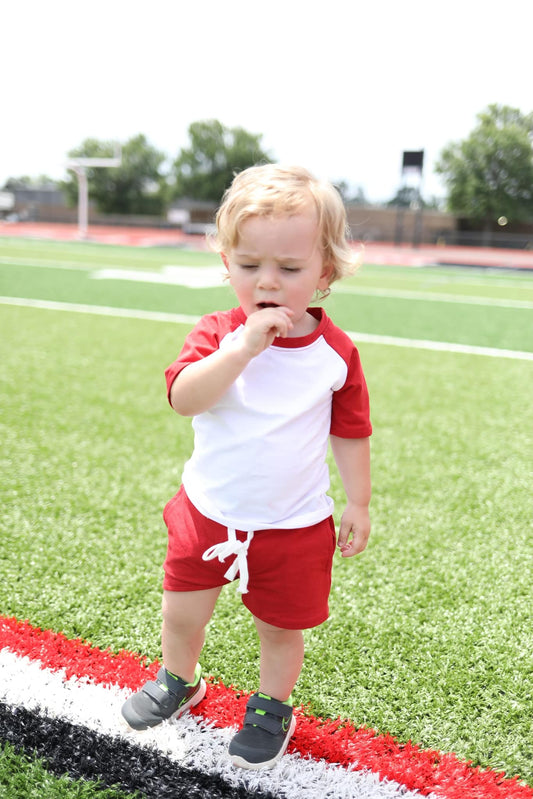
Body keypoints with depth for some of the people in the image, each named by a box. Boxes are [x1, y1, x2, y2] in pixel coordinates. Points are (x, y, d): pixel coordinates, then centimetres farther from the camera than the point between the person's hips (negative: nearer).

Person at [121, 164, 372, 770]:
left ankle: (271, 708, 43)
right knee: (181, 614, 15)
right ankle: (178, 681, 46)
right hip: (208, 511, 1)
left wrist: (358, 504, 4)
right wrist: (244, 346, -34)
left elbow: (351, 433, 1)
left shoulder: (335, 352, -9)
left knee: (280, 628, 15)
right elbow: (183, 398, -26)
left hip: (293, 524, -1)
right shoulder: (218, 333, -10)